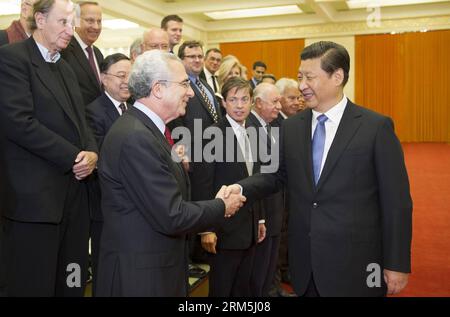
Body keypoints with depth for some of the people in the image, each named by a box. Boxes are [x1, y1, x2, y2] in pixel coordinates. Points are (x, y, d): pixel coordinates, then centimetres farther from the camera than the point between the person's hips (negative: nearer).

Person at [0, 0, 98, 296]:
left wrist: (92, 152, -3)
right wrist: (74, 157, -14)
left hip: (73, 191, 8)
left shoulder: (66, 68, 19)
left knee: (71, 283, 13)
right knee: (33, 284, 3)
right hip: (34, 195, -7)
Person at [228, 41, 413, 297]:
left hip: (356, 264, -3)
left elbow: (396, 200, -8)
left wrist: (397, 264, -7)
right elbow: (276, 174, 9)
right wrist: (241, 189, -11)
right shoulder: (291, 127, 4)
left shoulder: (376, 127, -9)